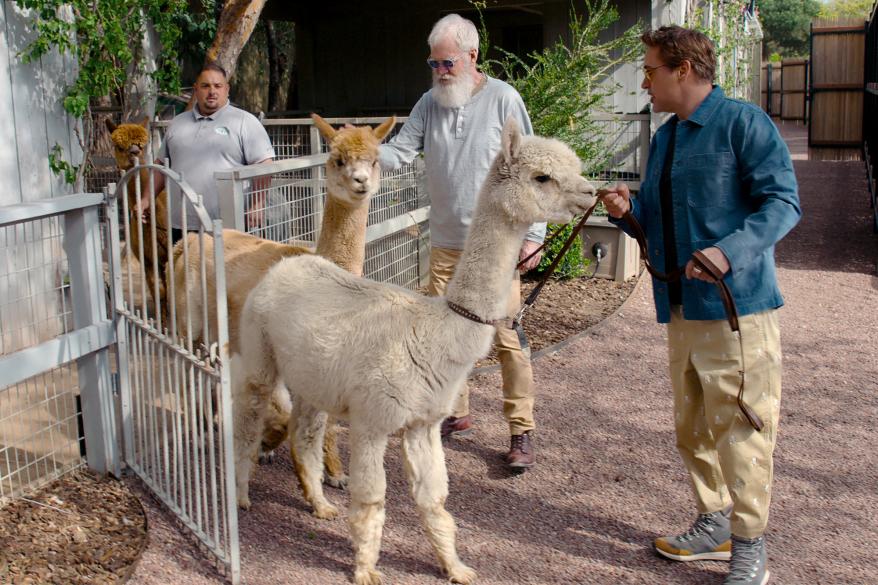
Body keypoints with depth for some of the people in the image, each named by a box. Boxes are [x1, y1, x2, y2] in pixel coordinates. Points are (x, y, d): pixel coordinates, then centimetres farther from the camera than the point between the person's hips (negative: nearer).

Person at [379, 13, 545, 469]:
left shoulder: (503, 99, -6)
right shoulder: (430, 103, 7)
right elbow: (399, 151, 1)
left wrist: (532, 234, -8)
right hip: (445, 244, 5)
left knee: (505, 337, -5)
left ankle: (521, 432, 6)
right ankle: (457, 415, 29)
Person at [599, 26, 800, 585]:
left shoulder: (743, 122, -8)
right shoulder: (664, 137, 17)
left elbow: (783, 203, -14)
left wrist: (729, 251, -28)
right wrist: (629, 209, 2)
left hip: (737, 305, -8)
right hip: (681, 307, 8)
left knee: (741, 428, -3)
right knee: (693, 428, 15)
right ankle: (714, 525, 31)